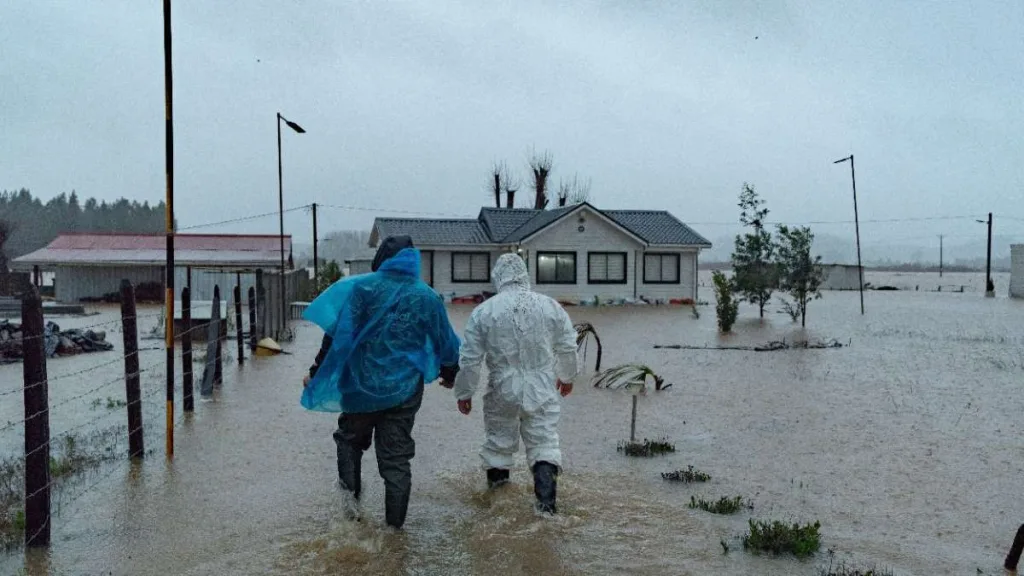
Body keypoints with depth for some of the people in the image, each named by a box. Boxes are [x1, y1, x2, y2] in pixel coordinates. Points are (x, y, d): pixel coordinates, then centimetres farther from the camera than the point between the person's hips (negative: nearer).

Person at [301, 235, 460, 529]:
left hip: (361, 386, -1)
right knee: (396, 457, 10)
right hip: (404, 390, 1)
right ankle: (395, 525, 14)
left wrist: (316, 371, -5)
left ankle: (351, 491, 7)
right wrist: (450, 374, 27)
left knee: (350, 438, 24)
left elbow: (338, 332, -12)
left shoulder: (362, 287, -6)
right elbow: (446, 342, 9)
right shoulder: (427, 297, 1)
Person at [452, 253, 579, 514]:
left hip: (503, 389, 0)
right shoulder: (550, 306, -3)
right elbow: (568, 348, 7)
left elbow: (470, 358, -4)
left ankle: (496, 474, 42)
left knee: (500, 434, 21)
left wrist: (464, 392, 9)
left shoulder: (483, 311, -8)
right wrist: (567, 376, 24)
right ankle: (546, 497, -5)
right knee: (544, 441, 7)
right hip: (542, 389, 0)